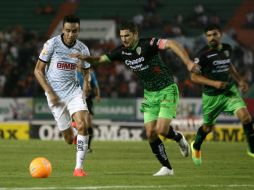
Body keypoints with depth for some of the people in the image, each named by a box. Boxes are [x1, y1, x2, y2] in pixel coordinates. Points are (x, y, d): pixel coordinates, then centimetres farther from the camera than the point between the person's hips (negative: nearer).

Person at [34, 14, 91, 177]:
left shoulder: (82, 49, -3)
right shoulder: (52, 44, -11)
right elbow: (38, 70, -5)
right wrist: (50, 93, -13)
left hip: (74, 90, 2)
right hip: (55, 94, -2)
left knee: (83, 126, -21)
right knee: (69, 138, 1)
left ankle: (79, 167, -14)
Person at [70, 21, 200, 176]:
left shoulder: (148, 44, -22)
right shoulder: (122, 52, -1)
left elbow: (170, 44, -36)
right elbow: (100, 59, 6)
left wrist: (188, 62, -50)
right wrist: (85, 58, -15)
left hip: (167, 90, -6)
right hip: (150, 94, 6)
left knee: (161, 130, -18)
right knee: (150, 133, -3)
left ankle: (179, 138, 17)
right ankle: (167, 168, 10)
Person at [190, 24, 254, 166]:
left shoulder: (227, 49, 1)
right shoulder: (203, 54, -16)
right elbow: (194, 76, -13)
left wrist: (240, 80, 10)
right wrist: (213, 83, -24)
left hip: (230, 89, 3)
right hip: (211, 95, -3)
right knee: (208, 127, 13)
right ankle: (196, 147, 45)